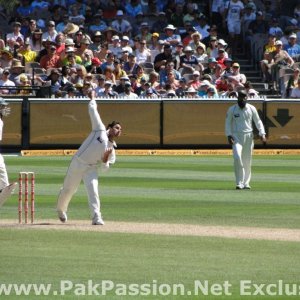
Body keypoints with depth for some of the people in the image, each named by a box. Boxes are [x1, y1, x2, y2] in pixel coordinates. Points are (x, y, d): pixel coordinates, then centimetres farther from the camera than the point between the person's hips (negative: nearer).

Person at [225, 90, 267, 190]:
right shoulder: (232, 109, 1)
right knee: (237, 157, -20)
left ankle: (246, 183, 16)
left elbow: (258, 121, 6)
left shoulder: (251, 109, 4)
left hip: (248, 136, 2)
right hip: (236, 136, -2)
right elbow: (228, 123, 5)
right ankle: (239, 183, -17)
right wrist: (229, 135, -8)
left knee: (247, 161, 5)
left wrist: (262, 134, -5)